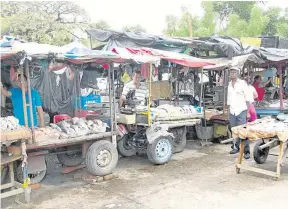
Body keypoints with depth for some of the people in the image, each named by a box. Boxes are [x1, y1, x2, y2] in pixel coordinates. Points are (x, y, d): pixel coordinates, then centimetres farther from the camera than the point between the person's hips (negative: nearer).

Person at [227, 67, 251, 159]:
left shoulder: (242, 83, -3)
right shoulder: (229, 84, 14)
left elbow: (247, 99, -5)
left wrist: (248, 112, -9)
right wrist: (228, 112, 15)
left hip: (241, 111, -5)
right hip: (232, 112, 5)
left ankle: (246, 151, -5)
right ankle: (236, 147, 21)